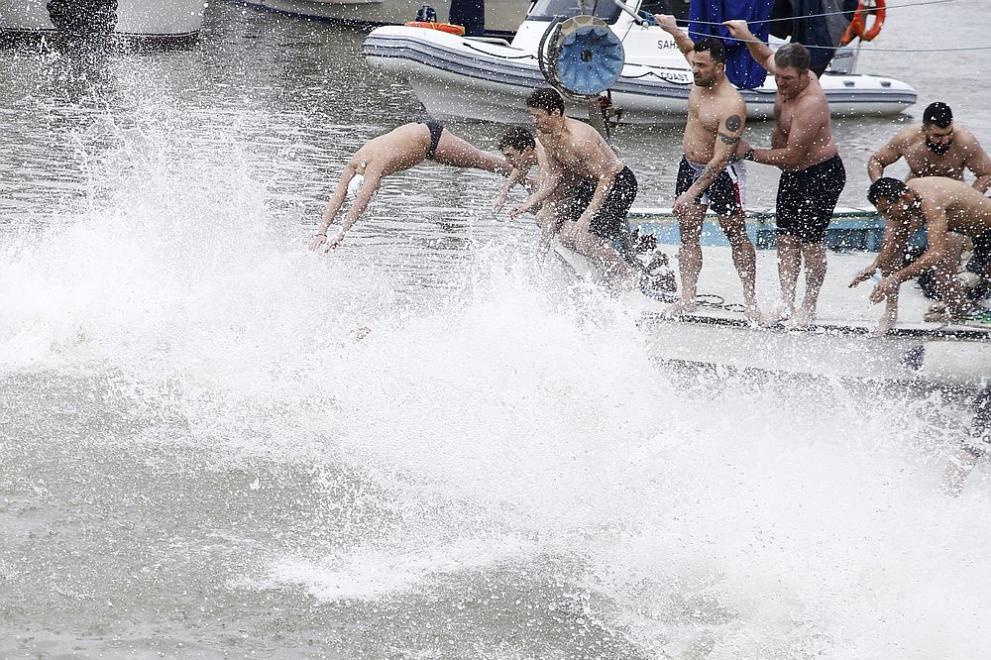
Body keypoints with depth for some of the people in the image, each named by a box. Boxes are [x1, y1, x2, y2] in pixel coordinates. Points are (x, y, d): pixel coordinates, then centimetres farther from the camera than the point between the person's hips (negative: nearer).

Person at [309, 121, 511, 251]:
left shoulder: (376, 165, -40)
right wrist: (321, 232, -30)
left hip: (431, 136, -7)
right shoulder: (353, 165, -20)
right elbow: (337, 199, -20)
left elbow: (360, 204, -46)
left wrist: (340, 235, -51)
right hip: (415, 130, 7)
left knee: (479, 160, 11)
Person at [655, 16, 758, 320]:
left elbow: (720, 159, -30)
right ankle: (688, 297, 5)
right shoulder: (702, 79, -4)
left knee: (736, 235, 4)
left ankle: (750, 299, 12)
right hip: (690, 167, 8)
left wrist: (692, 192, -32)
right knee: (688, 235, 4)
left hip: (720, 175, -8)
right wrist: (674, 31, 6)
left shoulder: (732, 106, -29)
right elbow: (689, 48, 23)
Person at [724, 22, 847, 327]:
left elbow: (790, 155, -29)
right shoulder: (788, 78, -4)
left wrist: (751, 153, -19)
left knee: (811, 240, -2)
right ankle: (786, 304, 13)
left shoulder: (810, 105, -31)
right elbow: (765, 56, 21)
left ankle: (809, 307, 8)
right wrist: (747, 38, 2)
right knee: (786, 237, 8)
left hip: (820, 176, -9)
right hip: (793, 174, 9)